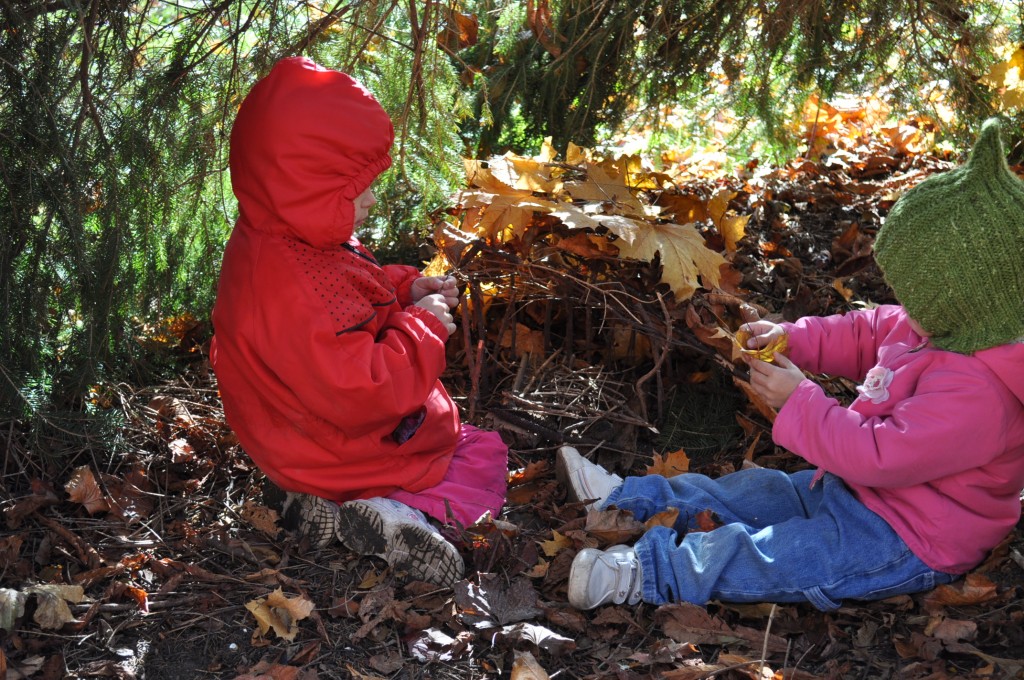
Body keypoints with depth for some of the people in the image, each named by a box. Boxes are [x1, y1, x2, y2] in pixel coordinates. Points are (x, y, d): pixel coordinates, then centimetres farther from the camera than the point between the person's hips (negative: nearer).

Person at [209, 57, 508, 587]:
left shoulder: (287, 243, -4)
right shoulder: (287, 289, -38)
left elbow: (348, 299, 17)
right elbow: (361, 396, -36)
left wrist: (404, 287, -1)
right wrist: (422, 329, -24)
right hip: (341, 456, -10)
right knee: (486, 460, 4)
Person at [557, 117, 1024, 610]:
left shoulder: (975, 392, -32)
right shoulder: (934, 327, -1)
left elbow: (882, 455, -33)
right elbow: (867, 333, 15)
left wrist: (799, 403, -25)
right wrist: (791, 339, 0)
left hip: (904, 546, -10)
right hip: (855, 489, 11)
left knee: (764, 559, -21)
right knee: (752, 490, 12)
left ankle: (645, 574, -23)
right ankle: (624, 499, 17)